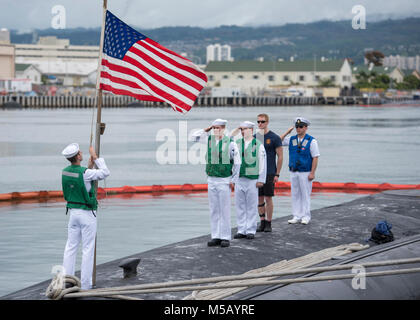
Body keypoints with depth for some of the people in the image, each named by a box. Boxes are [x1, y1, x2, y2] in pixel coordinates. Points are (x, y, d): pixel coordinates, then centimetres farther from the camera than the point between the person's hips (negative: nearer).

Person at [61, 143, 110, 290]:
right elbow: (105, 173, -8)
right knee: (88, 249, 0)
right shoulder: (85, 173, -20)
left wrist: (89, 166, 15)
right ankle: (85, 284, 1)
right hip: (87, 213, -6)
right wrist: (95, 157, -2)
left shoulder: (65, 172, 1)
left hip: (73, 211, 6)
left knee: (71, 247, 10)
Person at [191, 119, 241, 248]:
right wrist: (207, 129, 6)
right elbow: (194, 136, 16)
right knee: (213, 210, 6)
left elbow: (237, 162, -4)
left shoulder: (230, 143, -8)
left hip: (224, 181, -5)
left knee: (224, 210, -3)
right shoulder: (209, 139, 6)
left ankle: (225, 237, 2)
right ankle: (215, 237, 11)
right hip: (211, 179, 5)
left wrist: (233, 180, -6)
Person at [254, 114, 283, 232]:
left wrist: (277, 174, -8)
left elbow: (280, 157, -3)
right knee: (259, 198, 6)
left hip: (269, 173, -4)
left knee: (268, 198, -2)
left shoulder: (274, 138, -4)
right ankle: (262, 222, 14)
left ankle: (268, 223, 5)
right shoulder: (254, 137, 9)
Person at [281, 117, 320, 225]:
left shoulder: (311, 141, -5)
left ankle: (306, 217, 5)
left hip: (305, 173, -5)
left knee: (305, 195, -1)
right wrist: (287, 133, 1)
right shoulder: (291, 139, 8)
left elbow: (315, 158, -7)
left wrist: (312, 173, -14)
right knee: (295, 195, 6)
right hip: (293, 172, 5)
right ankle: (296, 216, 12)